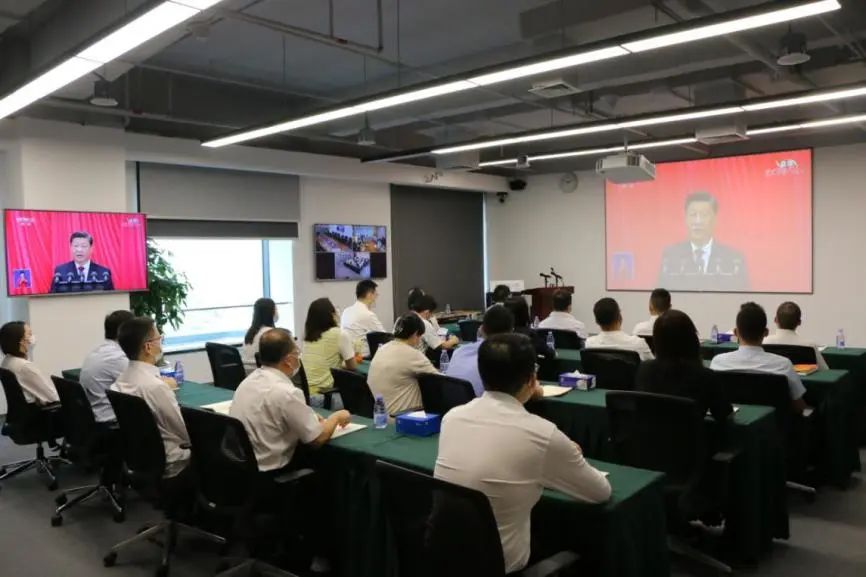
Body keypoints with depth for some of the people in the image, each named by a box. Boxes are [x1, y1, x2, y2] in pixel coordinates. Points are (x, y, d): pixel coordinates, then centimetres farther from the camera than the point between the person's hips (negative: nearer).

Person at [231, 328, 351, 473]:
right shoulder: (286, 392, -22)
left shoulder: (248, 381, 3)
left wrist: (308, 418, 12)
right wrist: (336, 417, 5)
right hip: (268, 475, -7)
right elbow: (318, 438, -12)